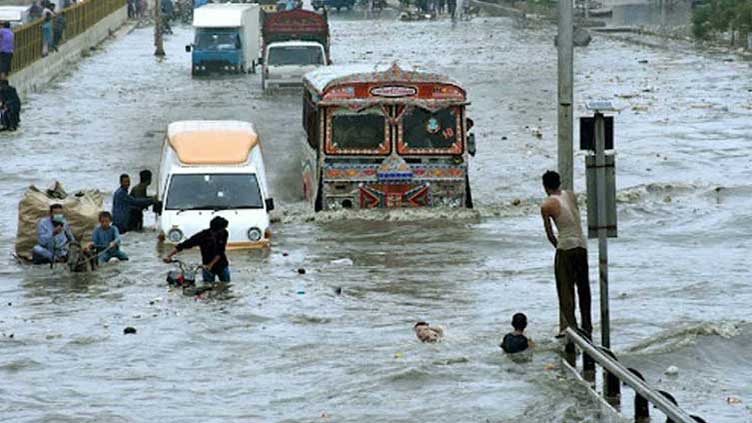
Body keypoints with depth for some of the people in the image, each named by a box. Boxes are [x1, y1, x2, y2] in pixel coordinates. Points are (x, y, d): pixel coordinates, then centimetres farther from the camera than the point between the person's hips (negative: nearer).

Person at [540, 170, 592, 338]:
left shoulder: (546, 205, -7)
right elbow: (576, 219, 11)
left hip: (565, 247, -5)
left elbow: (549, 233, 0)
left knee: (565, 288, 3)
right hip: (582, 245, 5)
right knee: (583, 286, 15)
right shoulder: (572, 196, 7)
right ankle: (587, 326, 22)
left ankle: (568, 326, 0)